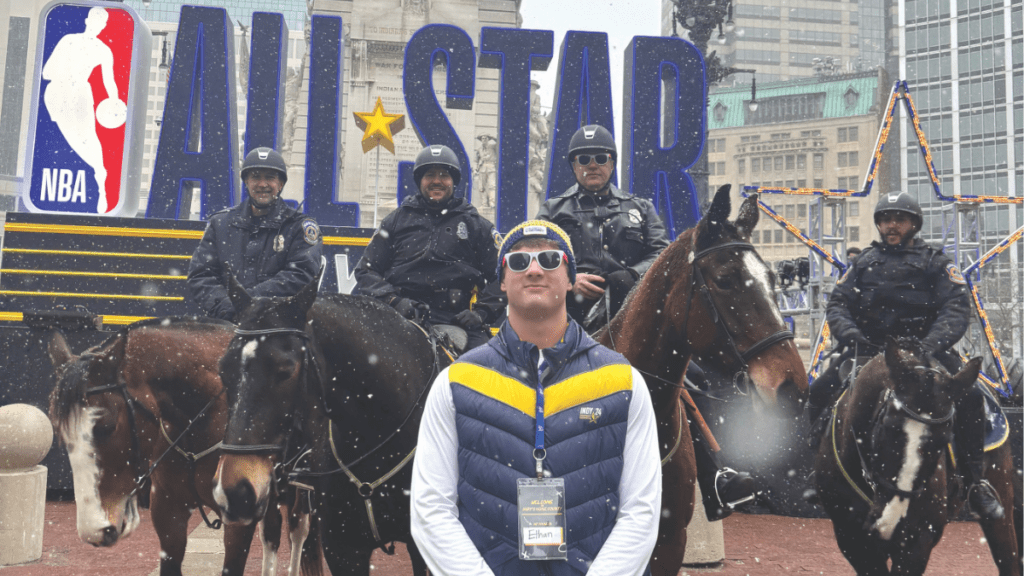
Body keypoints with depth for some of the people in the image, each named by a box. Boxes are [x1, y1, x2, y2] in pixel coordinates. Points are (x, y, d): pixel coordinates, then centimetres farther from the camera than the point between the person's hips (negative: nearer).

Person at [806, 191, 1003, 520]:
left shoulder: (935, 263, 8)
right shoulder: (863, 263, 15)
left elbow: (956, 308, -4)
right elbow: (837, 304, 8)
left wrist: (931, 344, -24)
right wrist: (850, 334, -15)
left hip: (924, 348, -2)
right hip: (868, 349, 2)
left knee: (969, 395, -25)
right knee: (820, 392, -17)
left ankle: (975, 481, -9)